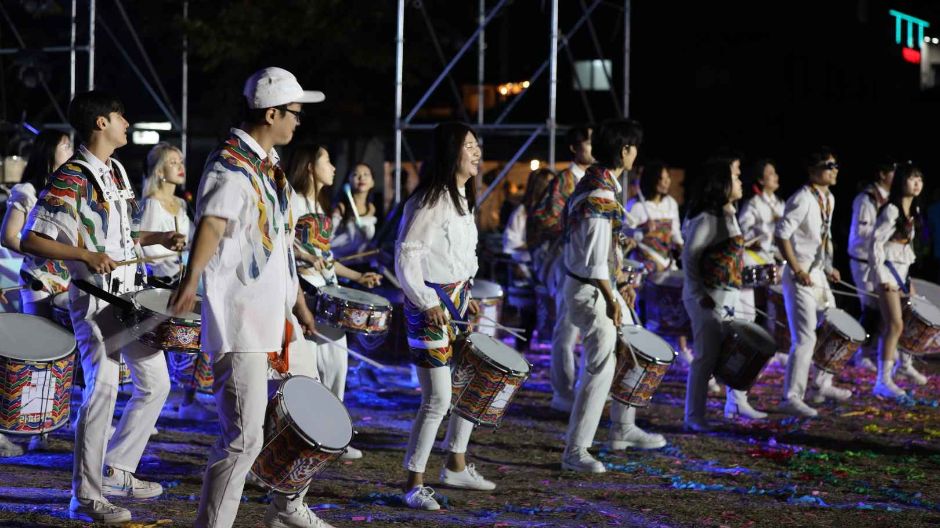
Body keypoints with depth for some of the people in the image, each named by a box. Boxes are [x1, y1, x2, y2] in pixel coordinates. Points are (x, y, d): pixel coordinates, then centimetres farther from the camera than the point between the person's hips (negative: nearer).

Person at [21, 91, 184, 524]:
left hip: (132, 294, 9)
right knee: (103, 389, -13)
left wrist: (160, 239, 9)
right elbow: (31, 240, -17)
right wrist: (85, 255, -25)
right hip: (96, 298, -9)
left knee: (156, 382, 13)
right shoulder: (71, 179, -14)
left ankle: (117, 470, 24)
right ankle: (86, 497, -6)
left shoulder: (117, 172, 13)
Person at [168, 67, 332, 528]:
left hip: (279, 318, 10)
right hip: (239, 322, -10)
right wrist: (191, 278, -51)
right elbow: (212, 224, -34)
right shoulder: (230, 169, -16)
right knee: (244, 437, -12)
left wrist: (300, 306, 24)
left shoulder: (269, 163, 14)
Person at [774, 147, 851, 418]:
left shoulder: (829, 198, 10)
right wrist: (797, 270, -23)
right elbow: (781, 235, -23)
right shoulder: (802, 199, -18)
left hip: (819, 276, 9)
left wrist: (829, 268, 15)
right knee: (805, 338, -10)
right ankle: (791, 398, -5)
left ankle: (822, 385, 33)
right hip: (801, 278, -9)